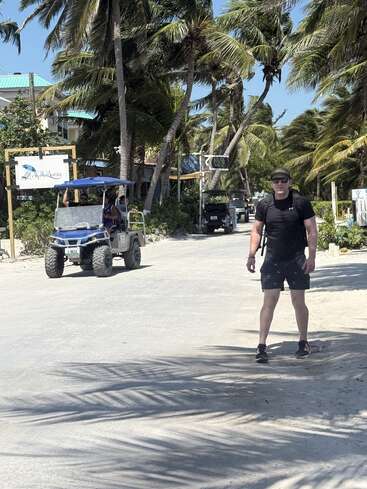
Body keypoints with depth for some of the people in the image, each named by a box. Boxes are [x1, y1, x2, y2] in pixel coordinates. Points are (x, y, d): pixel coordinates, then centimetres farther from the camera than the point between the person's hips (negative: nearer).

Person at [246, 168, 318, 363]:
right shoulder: (264, 205, 3)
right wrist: (251, 255, 0)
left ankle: (303, 343, 23)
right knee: (269, 301, -5)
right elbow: (256, 230, 9)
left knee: (298, 302, 6)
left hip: (296, 259, -1)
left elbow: (312, 231, -3)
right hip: (272, 259, 1)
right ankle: (261, 346, -4)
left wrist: (311, 257, -10)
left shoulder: (301, 203, -3)